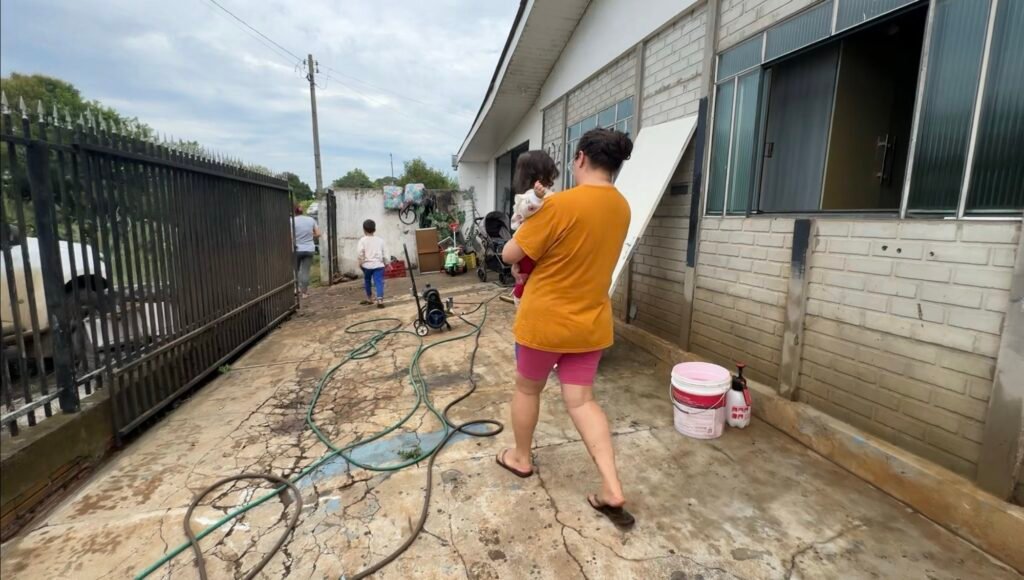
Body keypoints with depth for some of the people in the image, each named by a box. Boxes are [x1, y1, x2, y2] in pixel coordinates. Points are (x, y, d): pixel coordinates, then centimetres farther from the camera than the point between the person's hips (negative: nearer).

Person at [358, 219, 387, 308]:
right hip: (378, 265, 1)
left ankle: (369, 299, 32)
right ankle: (380, 299, -22)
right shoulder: (380, 240, 8)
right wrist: (386, 263, 21)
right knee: (379, 282, -7)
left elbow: (361, 253, -10)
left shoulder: (363, 240, -1)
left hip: (367, 265, -1)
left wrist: (360, 262, 1)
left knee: (367, 281, 20)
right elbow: (384, 253, 11)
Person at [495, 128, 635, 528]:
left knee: (527, 388, 18)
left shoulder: (561, 205, -21)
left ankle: (521, 458, 38)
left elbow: (510, 255, -12)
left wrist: (529, 221, 6)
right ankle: (612, 490, 9)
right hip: (591, 322, 6)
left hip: (545, 320, -6)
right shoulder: (621, 208, 4)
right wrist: (544, 209, 15)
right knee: (581, 400, 13)